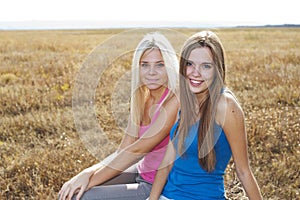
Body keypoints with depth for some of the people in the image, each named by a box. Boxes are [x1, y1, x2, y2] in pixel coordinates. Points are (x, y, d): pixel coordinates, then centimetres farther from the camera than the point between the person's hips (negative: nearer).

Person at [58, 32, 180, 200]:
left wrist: (90, 181, -17)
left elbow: (137, 150, -22)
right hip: (142, 172, 7)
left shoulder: (175, 101, -22)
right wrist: (88, 173, -15)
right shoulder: (142, 98, 2)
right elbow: (123, 151, -1)